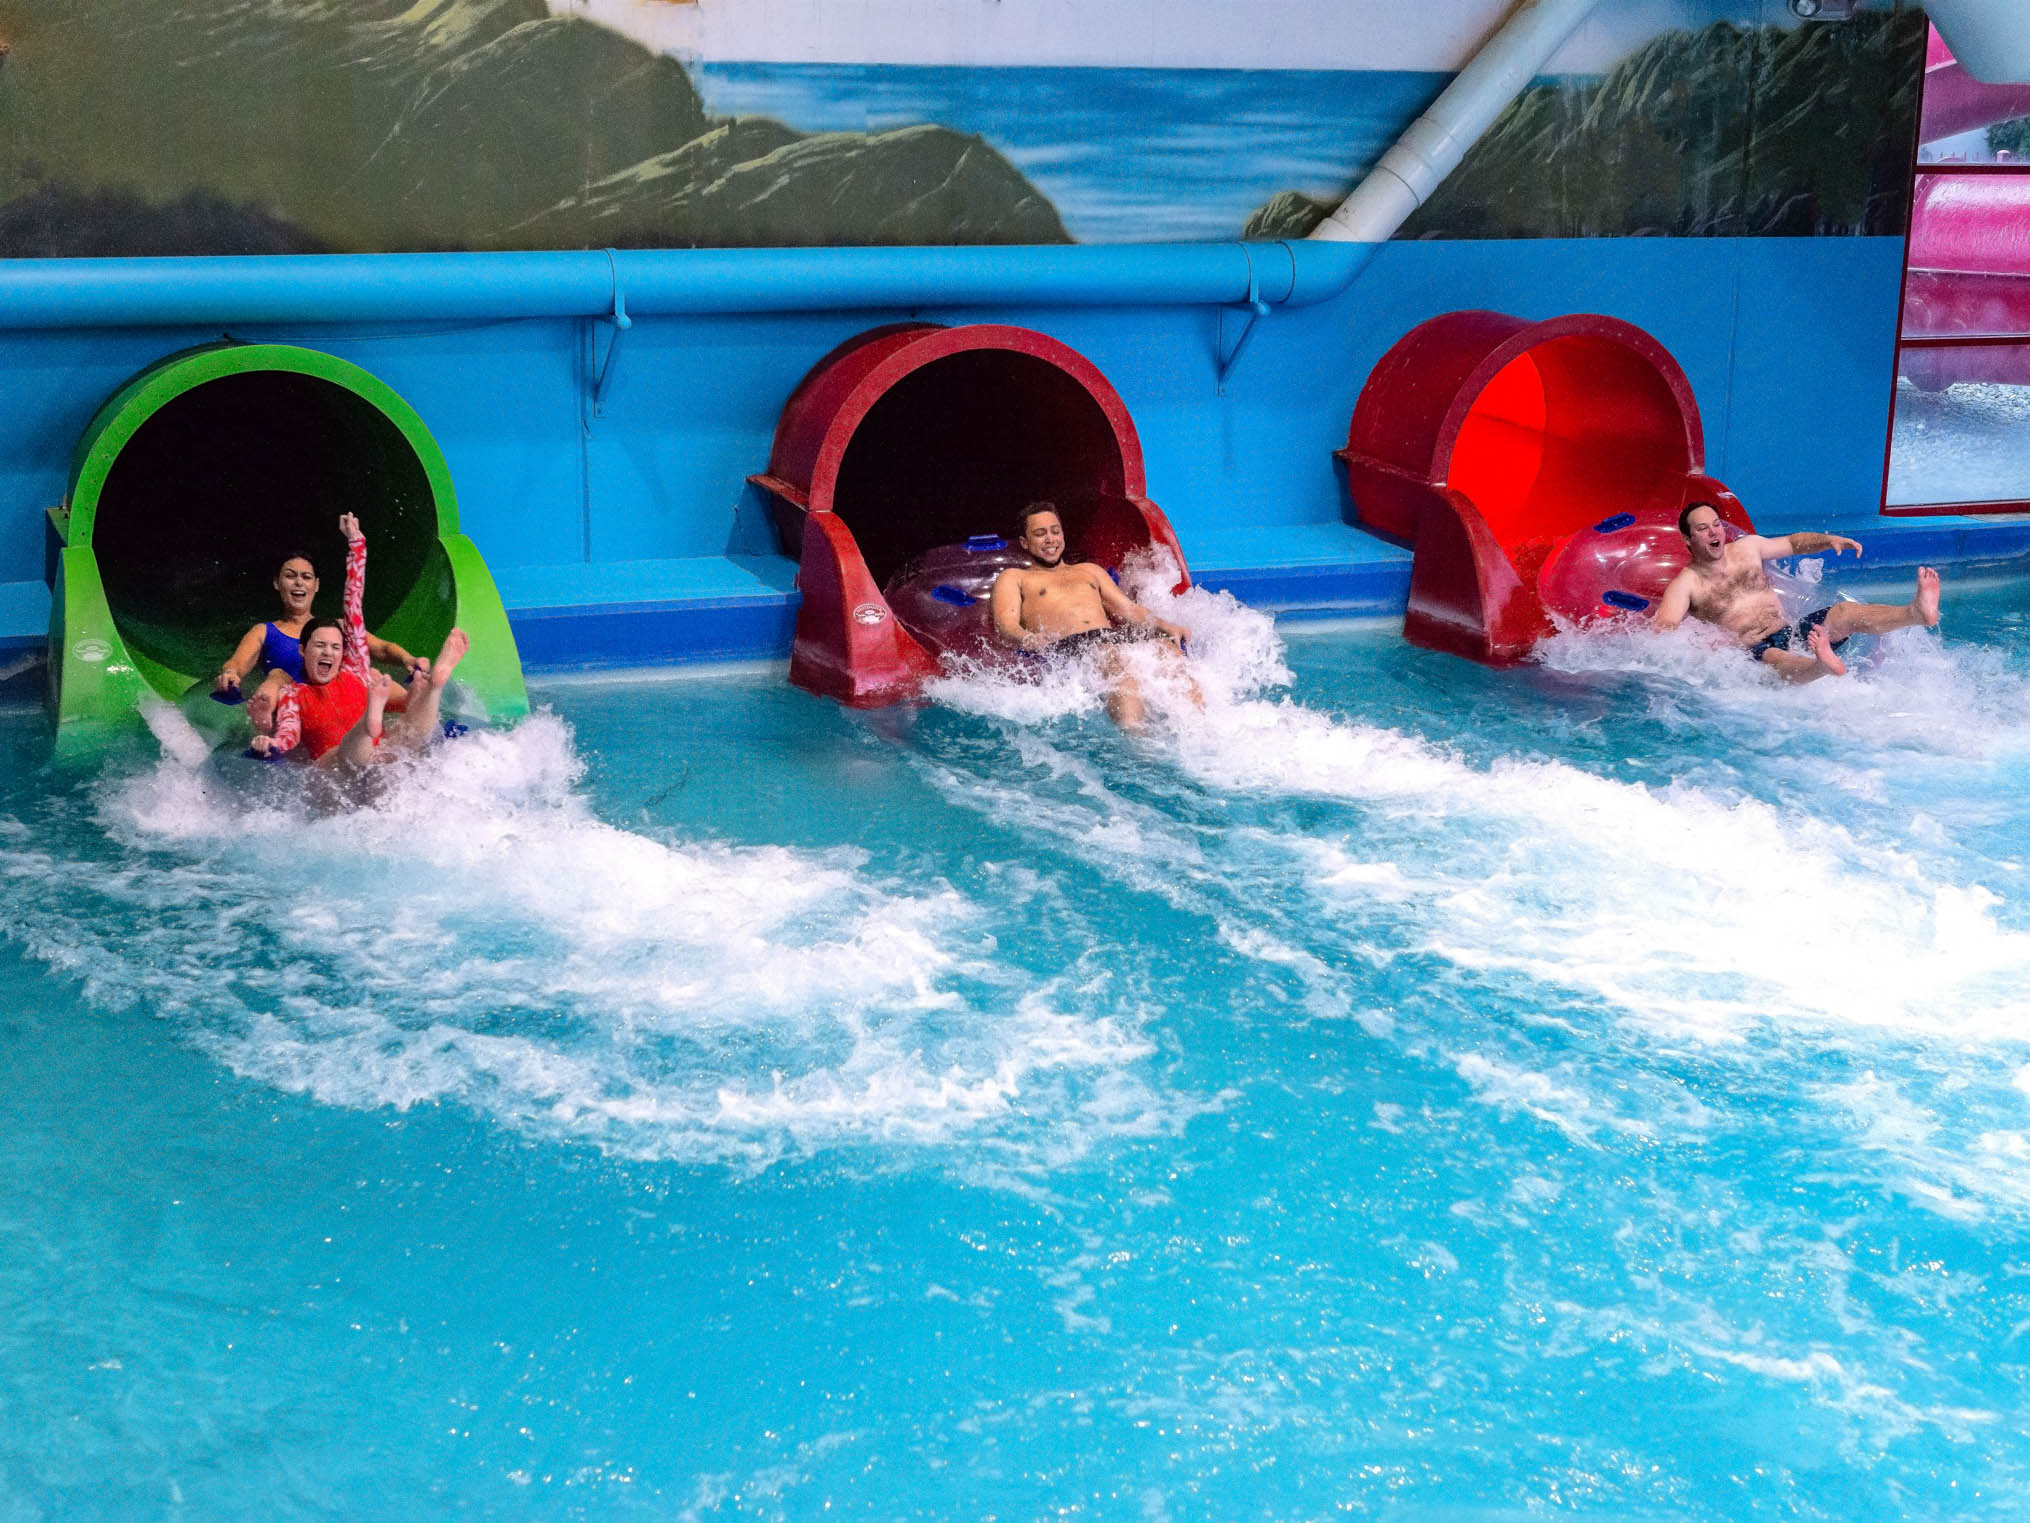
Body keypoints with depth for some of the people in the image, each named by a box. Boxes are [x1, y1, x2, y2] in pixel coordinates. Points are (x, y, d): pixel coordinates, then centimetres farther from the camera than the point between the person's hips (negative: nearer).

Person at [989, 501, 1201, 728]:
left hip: (1113, 637, 5)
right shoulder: (1014, 578, 25)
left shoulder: (1088, 570, 38)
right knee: (1110, 658, -40)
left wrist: (1163, 625, 4)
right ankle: (1135, 735, -63)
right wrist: (1028, 640, -20)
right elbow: (1005, 624, 6)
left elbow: (1128, 608, 27)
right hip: (1065, 647, -5)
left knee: (1167, 645, -28)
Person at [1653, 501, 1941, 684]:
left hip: (1791, 634, 7)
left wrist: (1829, 540, 12)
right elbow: (1664, 630, -16)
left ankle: (1917, 612, -42)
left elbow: (1793, 543, 34)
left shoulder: (1746, 548, 18)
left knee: (1844, 613, -18)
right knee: (1774, 658, -43)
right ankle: (1823, 666, -79)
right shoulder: (1685, 584, -1)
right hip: (1751, 652, -7)